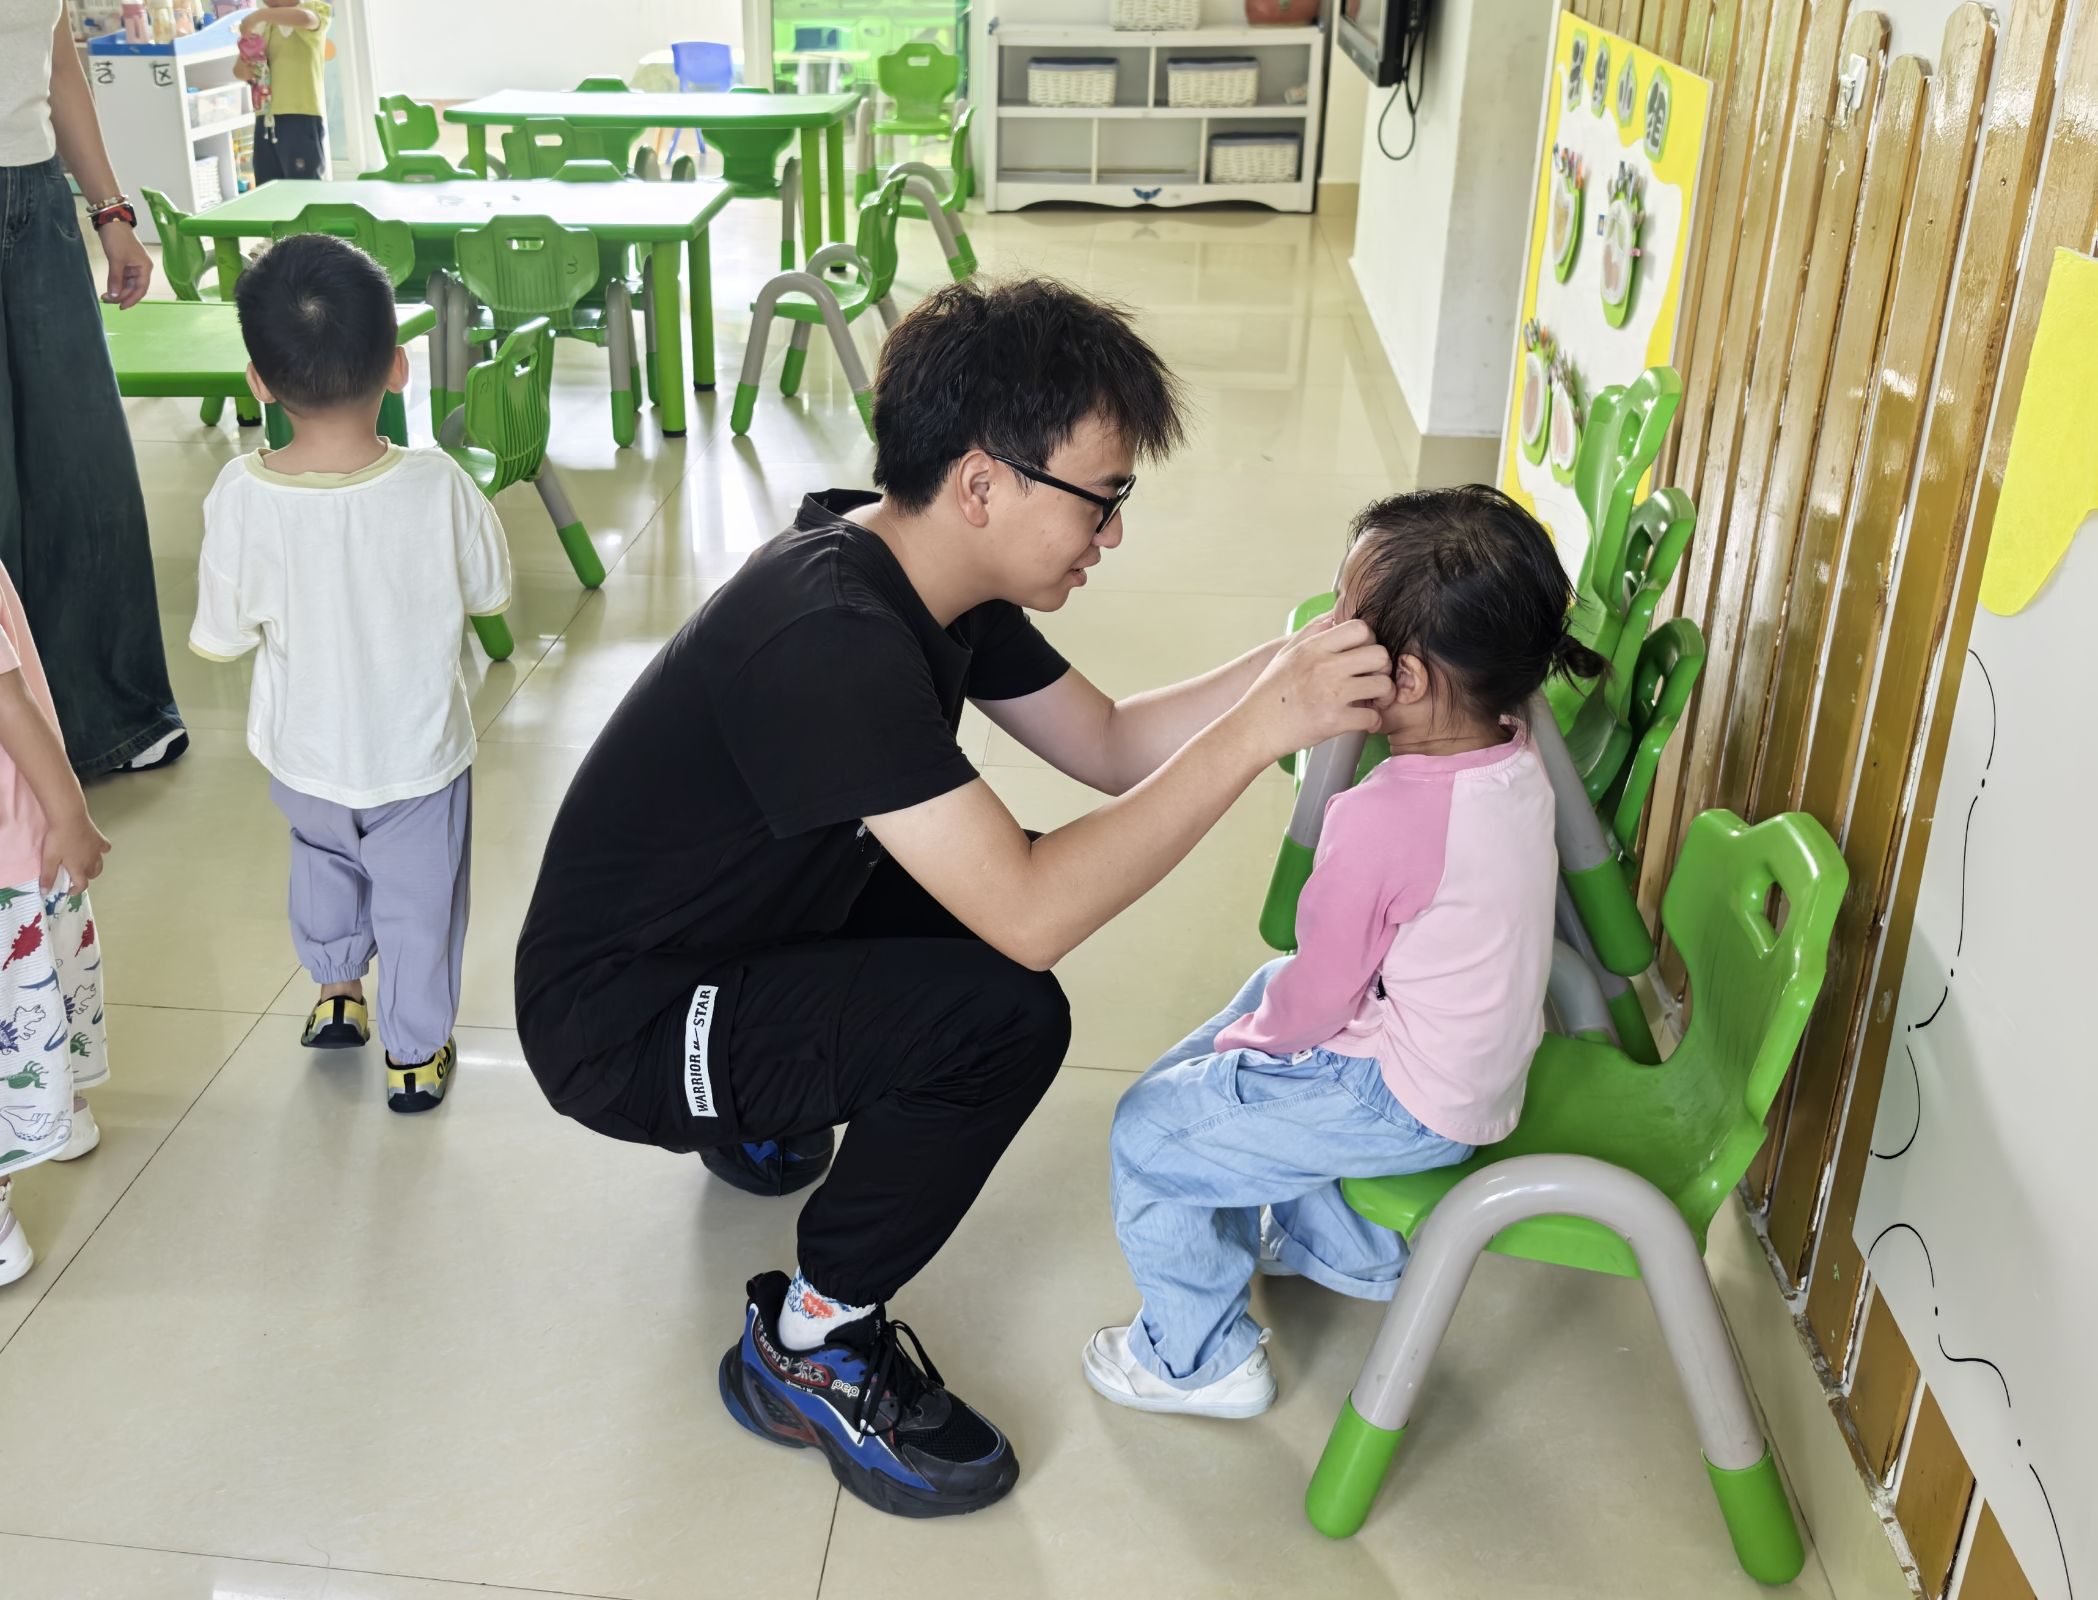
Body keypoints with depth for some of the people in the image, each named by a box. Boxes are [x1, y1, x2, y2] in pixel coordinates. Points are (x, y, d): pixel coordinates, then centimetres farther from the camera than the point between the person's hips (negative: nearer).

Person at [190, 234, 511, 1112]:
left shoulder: (240, 497, -22)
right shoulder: (436, 487, -25)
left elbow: (220, 637, -10)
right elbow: (491, 592, -8)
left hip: (303, 756, 2)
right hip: (416, 754, -2)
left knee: (323, 856, 33)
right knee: (417, 903, 19)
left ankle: (334, 990, 50)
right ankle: (415, 1053, 35)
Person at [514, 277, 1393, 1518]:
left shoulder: (930, 576, -3)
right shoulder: (829, 636, -32)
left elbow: (1109, 744, 5)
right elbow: (1033, 919, -36)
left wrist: (1304, 657, -8)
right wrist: (1257, 729, -33)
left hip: (732, 935, 10)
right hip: (616, 1030, -9)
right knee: (1003, 1014, -26)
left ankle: (763, 1113, 21)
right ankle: (806, 1349, -4)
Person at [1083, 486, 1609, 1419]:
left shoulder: (1383, 818, -33)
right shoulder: (1514, 758, -7)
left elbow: (1319, 997, -19)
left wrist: (1248, 1036, 2)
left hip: (1410, 1106, -9)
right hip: (1482, 1060, 9)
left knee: (1149, 1133, 2)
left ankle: (1200, 1358, 20)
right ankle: (1341, 1247, 42)